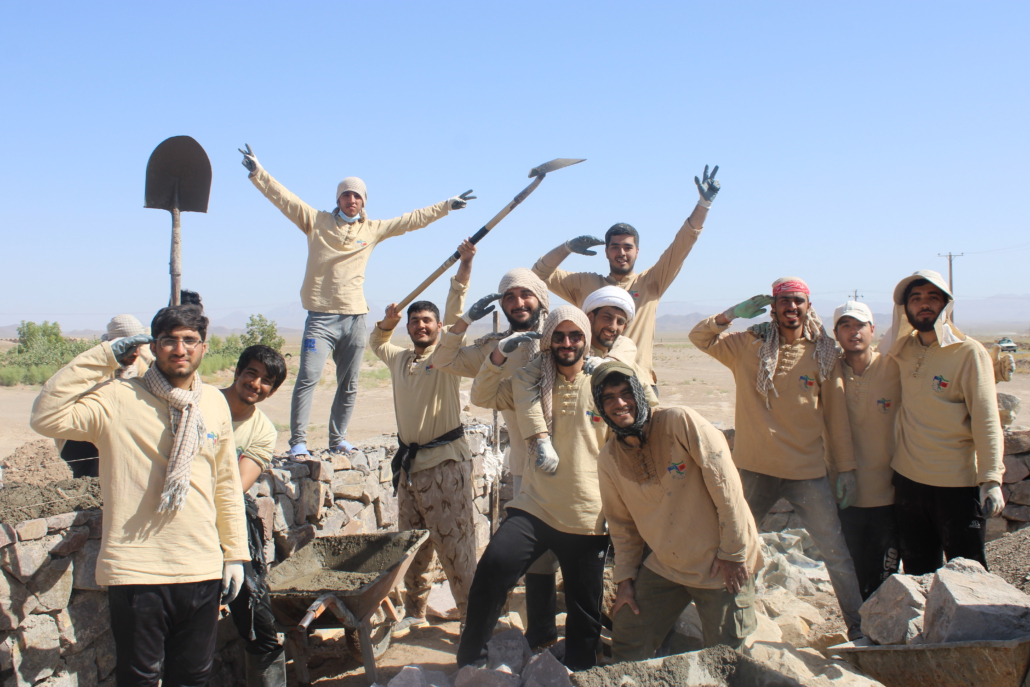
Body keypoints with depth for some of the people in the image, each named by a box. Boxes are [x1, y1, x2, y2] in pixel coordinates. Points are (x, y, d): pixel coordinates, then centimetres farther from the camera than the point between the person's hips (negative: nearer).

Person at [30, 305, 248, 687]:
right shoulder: (119, 400, -6)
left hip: (202, 570, 4)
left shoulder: (215, 403, 7)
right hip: (136, 571, -4)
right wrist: (103, 358, -17)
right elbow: (46, 417, -21)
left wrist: (235, 553, 12)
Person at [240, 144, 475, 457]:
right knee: (308, 377, -13)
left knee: (349, 385, 7)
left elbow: (412, 219, 17)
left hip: (355, 317, 3)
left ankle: (337, 438, 19)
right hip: (321, 317, -3)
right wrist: (257, 172, -6)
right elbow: (284, 198, 3)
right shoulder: (317, 221, 7)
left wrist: (447, 205, 17)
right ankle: (297, 441, -8)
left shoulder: (374, 229, 14)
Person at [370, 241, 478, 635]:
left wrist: (465, 264, -25)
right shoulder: (400, 359, 13)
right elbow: (378, 345, 34)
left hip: (445, 462, -6)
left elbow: (455, 310, -16)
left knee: (455, 546, -6)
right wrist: (387, 322, 15)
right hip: (409, 462, 7)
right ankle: (414, 612, 27)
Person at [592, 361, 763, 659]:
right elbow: (621, 523, 11)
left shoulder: (681, 422, -19)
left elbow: (725, 484, -17)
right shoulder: (608, 460, 0)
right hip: (664, 568, 5)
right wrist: (625, 578, 8)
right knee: (626, 648, 10)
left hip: (721, 566, -5)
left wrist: (733, 553, -14)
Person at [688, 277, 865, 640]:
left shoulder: (823, 352, 0)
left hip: (808, 470, 0)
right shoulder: (748, 345, 0)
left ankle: (858, 626, 20)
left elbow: (836, 414, 3)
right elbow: (699, 337, 0)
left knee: (836, 552, 4)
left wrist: (846, 468, 3)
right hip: (755, 467, 1)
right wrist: (734, 313, -14)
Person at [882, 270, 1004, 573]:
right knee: (918, 569, 18)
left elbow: (986, 419, -13)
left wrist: (991, 479, -18)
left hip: (958, 483, -5)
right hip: (908, 479, 5)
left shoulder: (969, 352, -10)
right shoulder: (902, 350, 6)